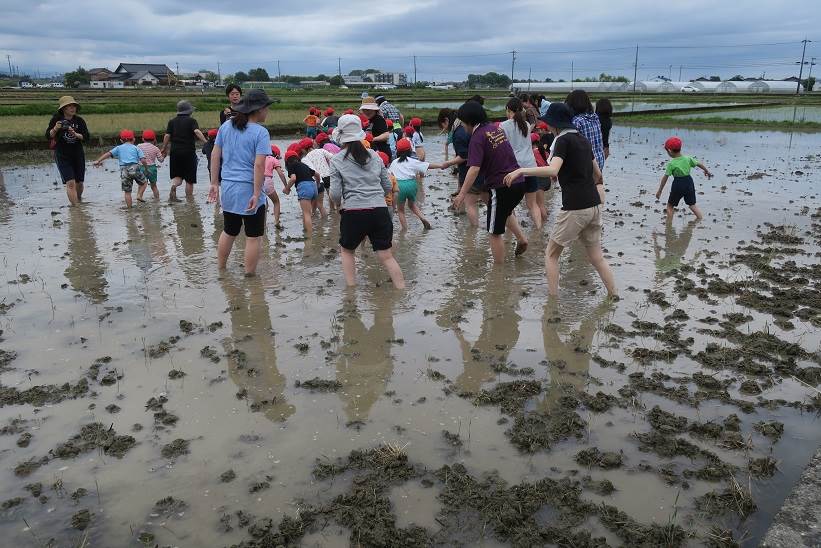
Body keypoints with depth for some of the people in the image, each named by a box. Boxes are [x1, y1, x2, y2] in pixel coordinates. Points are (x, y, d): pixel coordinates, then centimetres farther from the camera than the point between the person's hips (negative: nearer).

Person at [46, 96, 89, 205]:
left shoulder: (79, 121, -1)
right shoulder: (56, 119, -6)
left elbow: (87, 137, -6)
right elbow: (48, 136, -4)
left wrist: (75, 134, -23)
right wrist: (55, 129, -22)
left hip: (78, 155, 3)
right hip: (62, 156, -3)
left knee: (79, 182, 13)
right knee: (70, 183, -13)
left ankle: (79, 201, 41)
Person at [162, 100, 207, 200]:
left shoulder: (172, 121, 9)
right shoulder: (191, 120, -1)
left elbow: (167, 136, 5)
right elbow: (197, 131, -19)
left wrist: (164, 149, 14)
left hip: (175, 152, 3)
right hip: (189, 152, -3)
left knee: (177, 176, 12)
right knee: (189, 179, 5)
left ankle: (173, 185, -19)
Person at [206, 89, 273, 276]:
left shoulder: (226, 126, 6)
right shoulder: (260, 132, -12)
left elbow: (215, 155, 8)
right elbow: (259, 165, -19)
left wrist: (215, 183, 13)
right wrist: (256, 194, -17)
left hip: (227, 189, 7)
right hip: (248, 190, -6)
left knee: (228, 231, 23)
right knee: (253, 237, 7)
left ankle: (220, 269, 35)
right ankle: (249, 275, 14)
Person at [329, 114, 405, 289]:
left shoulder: (337, 161, 1)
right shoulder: (375, 156, 11)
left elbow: (335, 194, -4)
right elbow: (388, 187, 14)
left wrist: (340, 203, 18)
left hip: (353, 212, -2)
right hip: (380, 211, 2)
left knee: (347, 250, 22)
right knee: (386, 255, 5)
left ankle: (351, 287, 19)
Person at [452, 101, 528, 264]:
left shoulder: (478, 136, -14)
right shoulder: (496, 128, 10)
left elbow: (474, 169, -25)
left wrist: (461, 195, -24)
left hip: (501, 186, -8)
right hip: (518, 182, 8)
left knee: (495, 232, 5)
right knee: (506, 210, 37)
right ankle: (521, 239, 27)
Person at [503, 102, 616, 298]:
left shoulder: (563, 140, -9)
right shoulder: (583, 140, 15)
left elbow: (553, 171, -26)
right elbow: (598, 175, 22)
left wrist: (522, 170, -23)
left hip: (575, 208, -8)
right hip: (594, 205, 8)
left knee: (551, 254, 8)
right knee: (596, 257, 16)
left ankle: (553, 298, 7)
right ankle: (614, 296, 17)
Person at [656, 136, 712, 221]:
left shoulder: (671, 164, -15)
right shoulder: (688, 159, -2)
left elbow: (665, 178, -15)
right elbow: (699, 164, 10)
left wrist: (659, 191, -10)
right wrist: (707, 171, 29)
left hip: (678, 185, -5)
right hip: (689, 183, 5)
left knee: (670, 205, 10)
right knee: (693, 204, 18)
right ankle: (702, 218, 13)